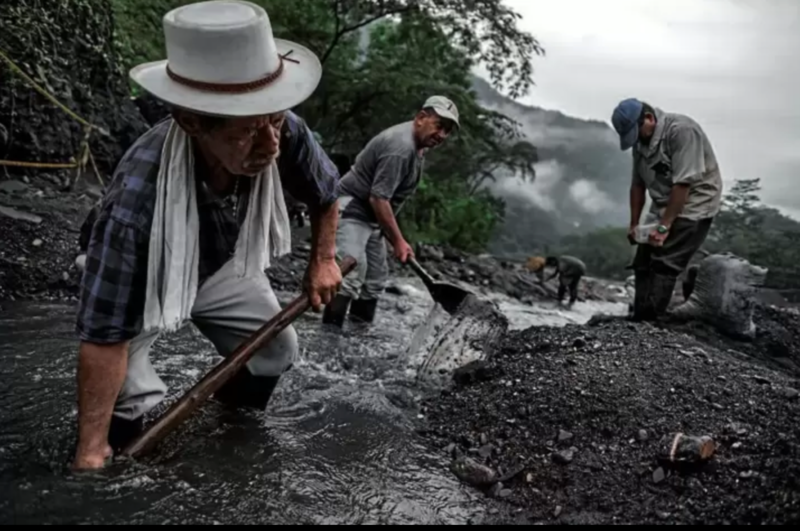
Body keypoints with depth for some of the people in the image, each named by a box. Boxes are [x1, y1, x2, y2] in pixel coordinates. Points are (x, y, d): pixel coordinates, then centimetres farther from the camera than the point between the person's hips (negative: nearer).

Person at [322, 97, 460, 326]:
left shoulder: (416, 144, 8)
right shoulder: (401, 147, -25)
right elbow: (378, 198, -28)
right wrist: (398, 241, -23)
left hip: (370, 216, 11)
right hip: (351, 210, -11)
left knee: (375, 278, 14)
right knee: (352, 271, -26)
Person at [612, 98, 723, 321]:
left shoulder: (681, 130, -22)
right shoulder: (640, 141, 3)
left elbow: (683, 184, -25)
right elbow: (637, 184, 7)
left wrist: (664, 226, -24)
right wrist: (634, 224, 4)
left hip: (693, 206, -8)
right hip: (664, 207, 8)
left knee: (664, 265, -15)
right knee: (643, 262, 3)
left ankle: (647, 321, -15)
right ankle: (639, 320, 7)